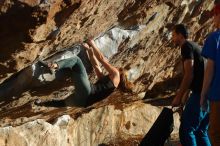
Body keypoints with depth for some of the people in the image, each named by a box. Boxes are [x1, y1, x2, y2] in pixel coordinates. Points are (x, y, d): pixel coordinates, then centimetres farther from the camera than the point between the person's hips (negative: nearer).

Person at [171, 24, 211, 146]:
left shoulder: (186, 46, -7)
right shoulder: (193, 46, 23)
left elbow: (189, 75, -16)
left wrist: (178, 96, -11)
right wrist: (185, 95, 30)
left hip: (200, 94, -10)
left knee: (186, 130, -8)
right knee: (201, 131, 14)